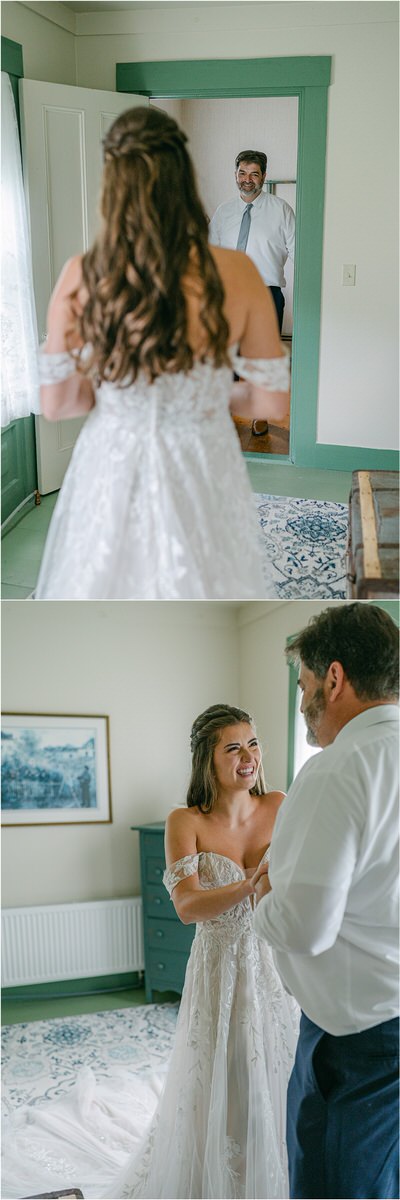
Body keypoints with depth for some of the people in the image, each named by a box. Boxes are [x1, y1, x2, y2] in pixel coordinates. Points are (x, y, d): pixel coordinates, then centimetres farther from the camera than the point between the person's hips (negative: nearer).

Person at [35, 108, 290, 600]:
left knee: (105, 579, 21)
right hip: (200, 476, -1)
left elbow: (56, 402, -6)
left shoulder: (80, 276, -13)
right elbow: (273, 402, -8)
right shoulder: (236, 274, -16)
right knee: (197, 580, 20)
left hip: (110, 473, 1)